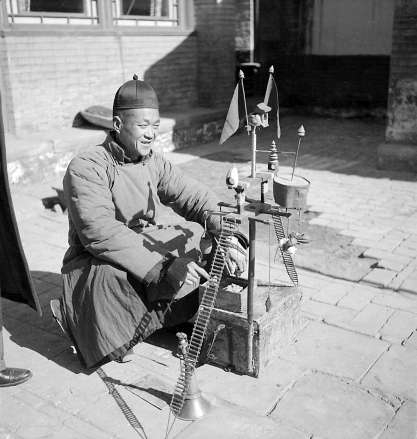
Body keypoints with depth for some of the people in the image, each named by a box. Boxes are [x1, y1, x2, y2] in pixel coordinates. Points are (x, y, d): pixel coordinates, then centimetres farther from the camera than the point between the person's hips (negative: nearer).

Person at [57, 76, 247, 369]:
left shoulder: (154, 162, 5)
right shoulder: (86, 168, -18)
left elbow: (196, 197, -2)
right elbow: (101, 234, -31)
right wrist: (163, 267, -38)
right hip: (98, 263, -7)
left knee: (202, 237, -11)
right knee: (110, 279, -40)